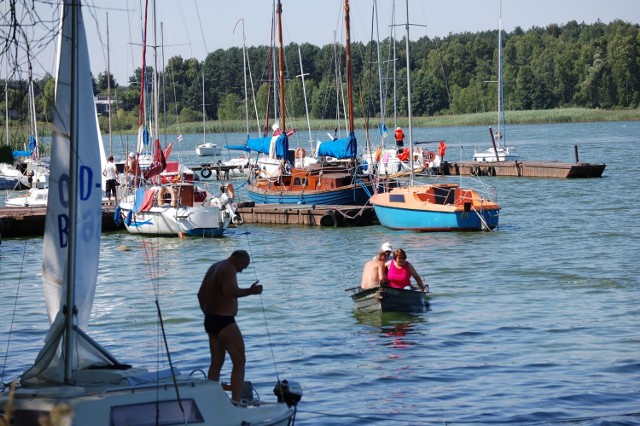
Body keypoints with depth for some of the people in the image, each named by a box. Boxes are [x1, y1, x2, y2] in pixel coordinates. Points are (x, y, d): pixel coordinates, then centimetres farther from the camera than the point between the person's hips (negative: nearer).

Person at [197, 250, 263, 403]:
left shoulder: (214, 267, 16)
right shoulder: (229, 269, -14)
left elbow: (201, 294, 24)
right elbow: (229, 292, -33)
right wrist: (250, 291, -34)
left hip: (210, 320, 10)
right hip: (224, 322, -10)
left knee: (216, 363, 16)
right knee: (239, 362, -6)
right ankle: (236, 401, -13)